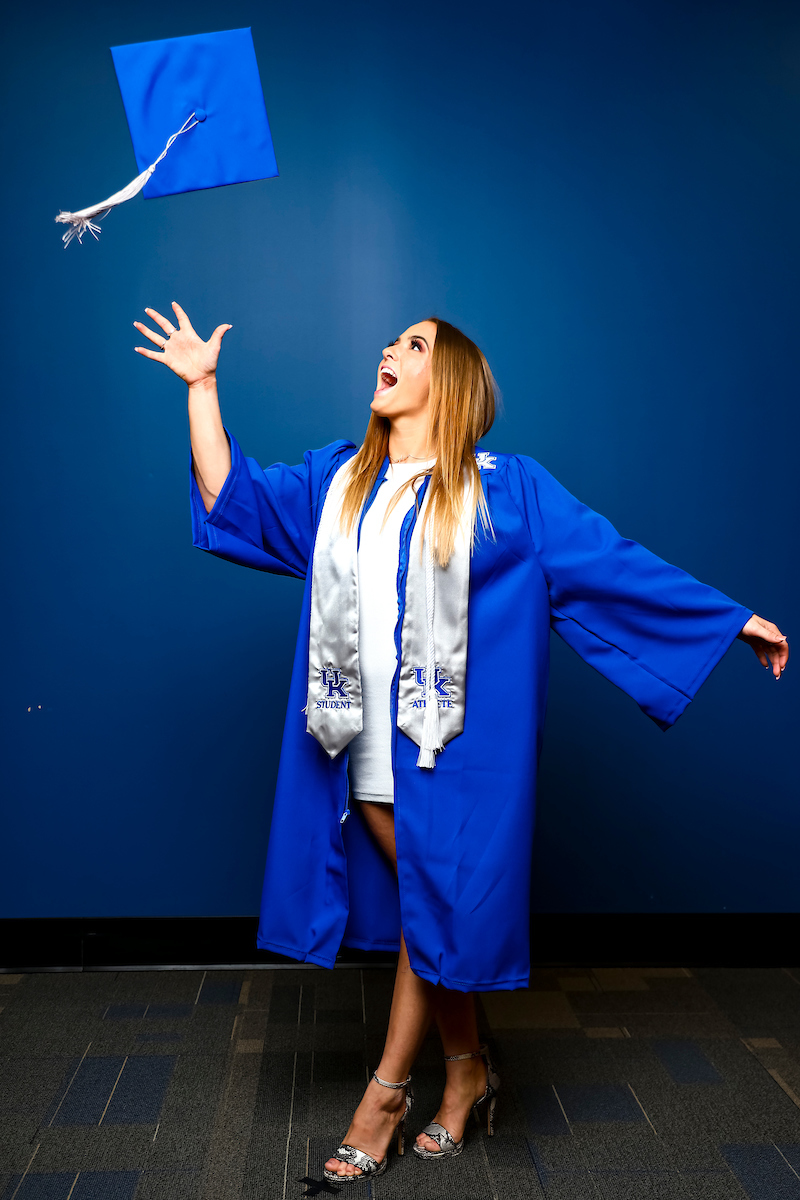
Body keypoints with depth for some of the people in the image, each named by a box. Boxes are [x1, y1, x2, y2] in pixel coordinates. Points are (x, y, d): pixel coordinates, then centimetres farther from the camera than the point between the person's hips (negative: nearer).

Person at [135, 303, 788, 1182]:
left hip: (452, 748, -4)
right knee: (422, 910, 13)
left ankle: (387, 1088, 21)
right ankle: (466, 1070, 32)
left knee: (436, 909, 1)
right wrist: (201, 386, 6)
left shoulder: (506, 490, -2)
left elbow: (614, 566, -1)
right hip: (367, 748, 4)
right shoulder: (335, 479, 11)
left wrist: (734, 619, -2)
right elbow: (231, 501, 8)